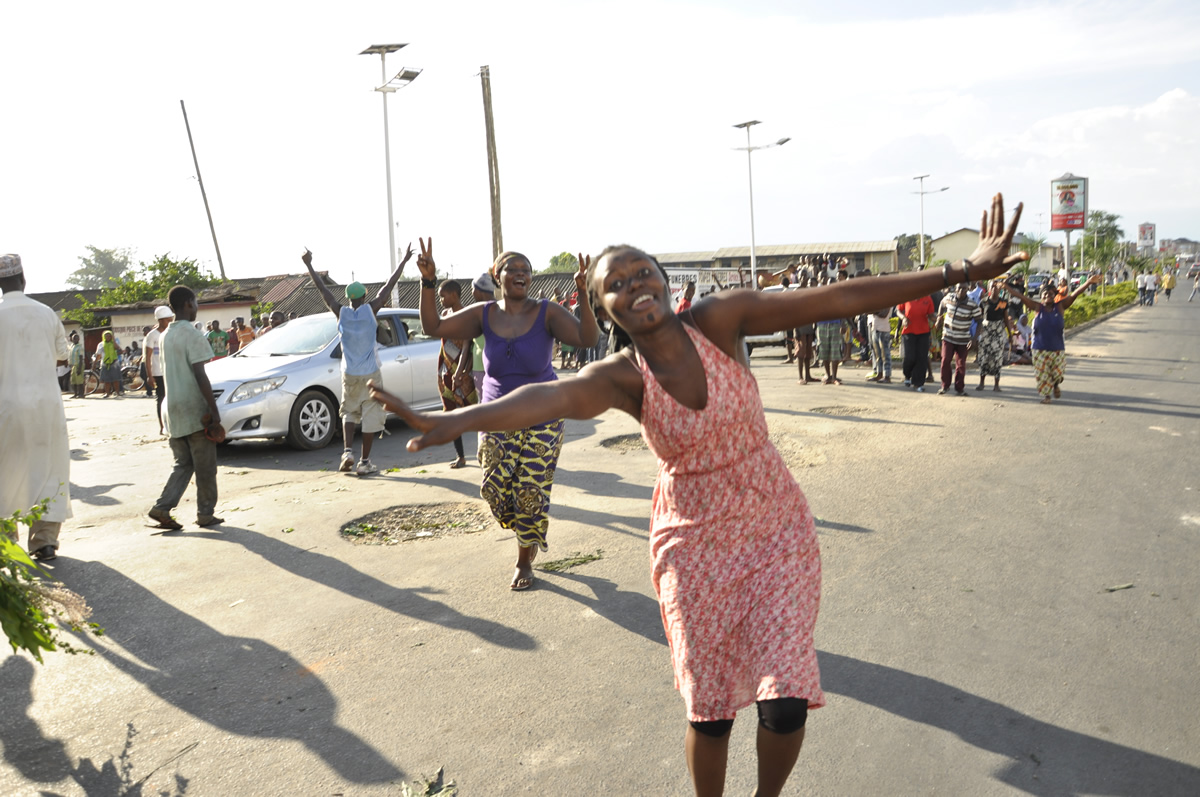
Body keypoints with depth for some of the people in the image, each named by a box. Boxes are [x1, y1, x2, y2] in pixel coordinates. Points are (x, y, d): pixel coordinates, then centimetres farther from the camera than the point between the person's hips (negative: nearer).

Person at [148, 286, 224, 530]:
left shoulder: (165, 336, 13)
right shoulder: (193, 335, -14)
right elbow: (199, 375, -19)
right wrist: (214, 409, -17)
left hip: (172, 409, 8)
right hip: (194, 409, -8)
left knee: (183, 464, 14)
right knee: (205, 466, 3)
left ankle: (162, 508, 3)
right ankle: (206, 514, 10)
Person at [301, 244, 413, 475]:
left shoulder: (341, 313, -3)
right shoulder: (370, 310, -8)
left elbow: (323, 289, 5)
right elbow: (389, 286, -3)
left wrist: (308, 265, 15)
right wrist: (404, 261, 5)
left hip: (349, 374, 3)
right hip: (370, 374, -3)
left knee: (349, 412, 19)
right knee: (371, 416, 3)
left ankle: (347, 451, 0)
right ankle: (364, 462, 5)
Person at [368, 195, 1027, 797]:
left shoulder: (719, 319, -12)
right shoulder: (620, 377, -14)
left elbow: (837, 299, -17)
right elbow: (549, 396, -35)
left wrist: (960, 271, -19)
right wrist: (458, 420, -54)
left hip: (777, 530, 1)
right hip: (693, 545, 0)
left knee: (785, 702, -3)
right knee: (709, 708, 6)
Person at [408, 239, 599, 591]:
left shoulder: (547, 313, -13)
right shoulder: (484, 314, -4)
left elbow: (587, 338, -26)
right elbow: (433, 327, -7)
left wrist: (583, 294, -41)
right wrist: (428, 282, -19)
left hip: (541, 420, -2)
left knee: (531, 492, 0)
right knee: (495, 487, -3)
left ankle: (524, 562, 22)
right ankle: (532, 533, 30)